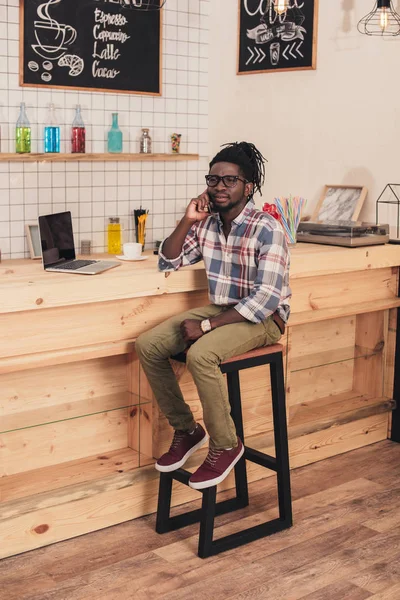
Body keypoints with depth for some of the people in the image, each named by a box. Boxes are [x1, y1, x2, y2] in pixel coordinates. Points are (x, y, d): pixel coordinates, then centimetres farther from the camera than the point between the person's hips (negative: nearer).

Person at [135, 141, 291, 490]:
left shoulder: (267, 229, -18)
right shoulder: (206, 223, 3)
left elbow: (266, 299, -24)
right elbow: (168, 263, 9)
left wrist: (207, 325, -25)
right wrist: (188, 221, -7)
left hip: (263, 318, -7)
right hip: (220, 310, 7)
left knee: (200, 355, -33)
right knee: (148, 345, -10)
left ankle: (225, 445, -11)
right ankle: (186, 430, 5)